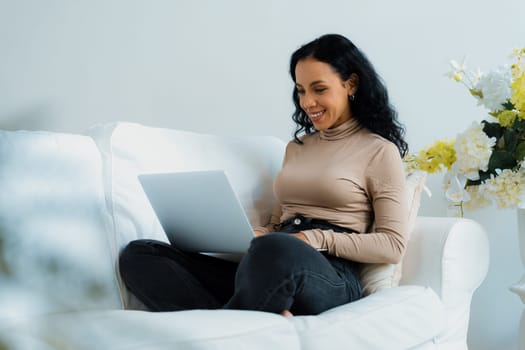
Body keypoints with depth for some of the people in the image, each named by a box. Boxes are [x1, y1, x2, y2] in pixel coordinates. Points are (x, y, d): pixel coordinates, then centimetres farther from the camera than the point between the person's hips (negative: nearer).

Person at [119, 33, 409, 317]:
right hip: (270, 268, 7)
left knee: (276, 250, -45)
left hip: (330, 278, -7)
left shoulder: (379, 151, 8)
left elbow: (393, 245, 0)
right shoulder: (296, 147, 27)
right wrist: (254, 236, 3)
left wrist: (316, 239, -11)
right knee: (139, 255, -14)